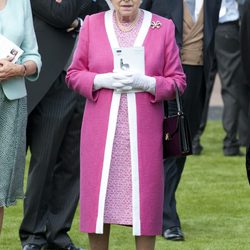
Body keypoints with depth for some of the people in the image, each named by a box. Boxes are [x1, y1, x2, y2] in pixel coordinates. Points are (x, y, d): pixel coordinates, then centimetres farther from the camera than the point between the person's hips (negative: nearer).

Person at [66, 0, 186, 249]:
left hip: (143, 132, -1)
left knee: (144, 199, -1)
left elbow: (177, 82, 4)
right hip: (101, 131, 1)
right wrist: (102, 80, -12)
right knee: (98, 196, 2)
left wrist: (146, 83, -15)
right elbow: (73, 75, 8)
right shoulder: (92, 25, 6)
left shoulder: (163, 28, 3)